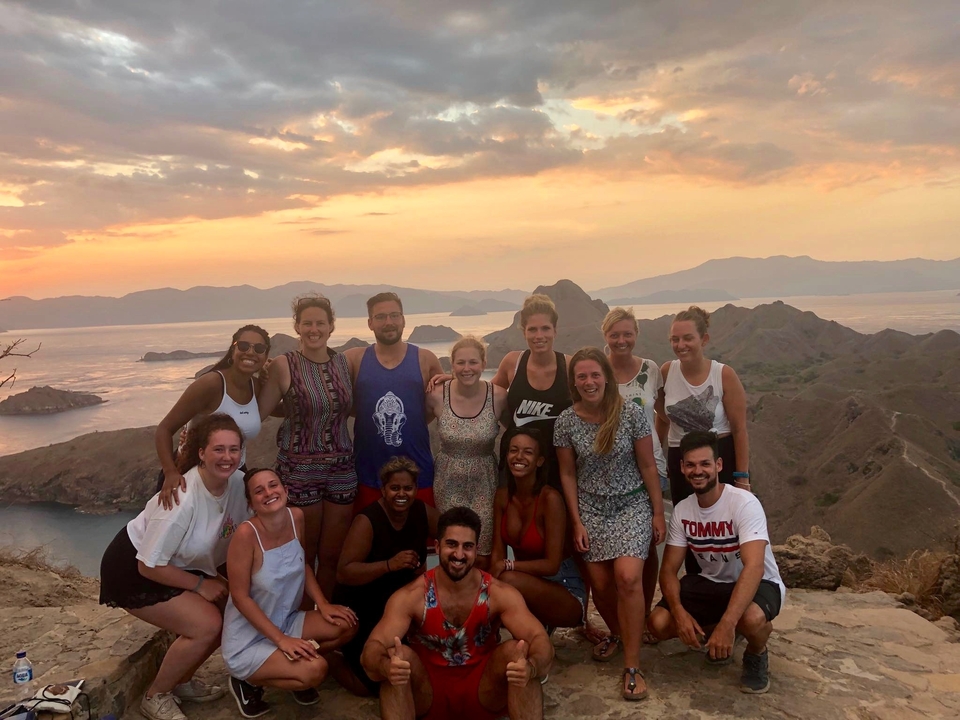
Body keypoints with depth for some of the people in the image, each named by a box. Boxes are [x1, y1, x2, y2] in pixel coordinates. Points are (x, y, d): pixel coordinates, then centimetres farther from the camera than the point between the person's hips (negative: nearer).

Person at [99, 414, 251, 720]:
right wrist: (200, 585, -17)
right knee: (206, 625, -19)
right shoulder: (182, 499, -34)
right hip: (133, 570, -7)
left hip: (177, 565, 7)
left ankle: (181, 681, 19)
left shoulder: (237, 483, -16)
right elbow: (149, 565, -25)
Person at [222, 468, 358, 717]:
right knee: (315, 670, -24)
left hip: (286, 621, 7)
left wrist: (323, 604, -6)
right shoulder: (246, 533, -27)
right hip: (248, 640, -6)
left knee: (347, 625, -10)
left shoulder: (296, 517, -7)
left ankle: (294, 666, 13)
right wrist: (281, 639, -23)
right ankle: (248, 680, 3)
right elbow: (240, 597, -22)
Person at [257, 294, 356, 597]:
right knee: (304, 556, 9)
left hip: (341, 468, 3)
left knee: (332, 555, 11)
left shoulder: (344, 362, 5)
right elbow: (258, 412, -5)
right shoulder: (284, 365, -6)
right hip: (299, 470, -3)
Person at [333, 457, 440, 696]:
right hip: (361, 605, -5)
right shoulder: (367, 521, -25)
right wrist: (389, 565, -42)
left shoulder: (422, 511, -9)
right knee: (370, 684, -7)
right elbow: (343, 573, -30)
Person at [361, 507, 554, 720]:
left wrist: (530, 667, -48)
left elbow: (540, 640, -23)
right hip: (427, 693, -1)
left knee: (515, 651, -27)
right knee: (401, 656, -31)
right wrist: (386, 667, -51)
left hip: (485, 694, 1)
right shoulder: (410, 596, -16)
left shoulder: (500, 594, -14)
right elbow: (373, 648, -25)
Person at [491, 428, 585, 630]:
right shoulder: (502, 496, -3)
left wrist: (508, 565, -23)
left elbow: (552, 565, -21)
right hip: (528, 586, 6)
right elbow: (498, 554, -4)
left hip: (564, 589, -6)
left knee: (510, 580, -32)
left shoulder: (550, 498, -22)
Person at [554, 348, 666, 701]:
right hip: (591, 510, 2)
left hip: (632, 505, -2)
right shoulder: (566, 421, -6)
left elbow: (647, 466, -3)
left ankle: (632, 666, -5)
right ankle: (617, 633, 36)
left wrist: (658, 512, -2)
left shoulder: (631, 414, -11)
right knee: (601, 586, 2)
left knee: (627, 578, -19)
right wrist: (577, 522, 0)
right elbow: (568, 474, 2)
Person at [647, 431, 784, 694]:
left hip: (759, 583, -4)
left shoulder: (744, 504, -25)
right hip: (711, 583, 5)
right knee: (658, 622, -17)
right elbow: (669, 569, -5)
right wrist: (679, 611, -26)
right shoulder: (682, 510, -7)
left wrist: (727, 623, -45)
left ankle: (757, 655, -1)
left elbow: (754, 567, -35)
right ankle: (718, 635, 13)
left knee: (752, 618, -39)